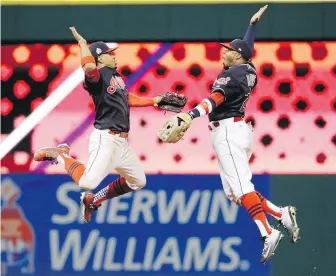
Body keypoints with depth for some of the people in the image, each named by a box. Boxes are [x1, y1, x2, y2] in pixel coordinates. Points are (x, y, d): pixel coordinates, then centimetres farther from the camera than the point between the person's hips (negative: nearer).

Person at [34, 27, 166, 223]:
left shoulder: (115, 75, 16)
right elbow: (89, 67, -36)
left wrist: (153, 101, 27)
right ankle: (60, 155, 4)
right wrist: (82, 43, -22)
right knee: (87, 182, -22)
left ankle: (94, 200, 26)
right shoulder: (98, 75, -13)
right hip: (106, 139, -9)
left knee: (138, 181, 18)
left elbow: (126, 98, 28)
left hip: (122, 141, 9)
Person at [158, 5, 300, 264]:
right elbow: (247, 48, 37)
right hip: (238, 129, 10)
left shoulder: (230, 75, -11)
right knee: (235, 192, 10)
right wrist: (253, 24, 48)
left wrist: (190, 115, -41)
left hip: (228, 131, -10)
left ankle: (268, 233, -27)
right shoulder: (249, 71, 14)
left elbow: (215, 99, -28)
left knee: (241, 187, -18)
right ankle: (283, 215, 3)